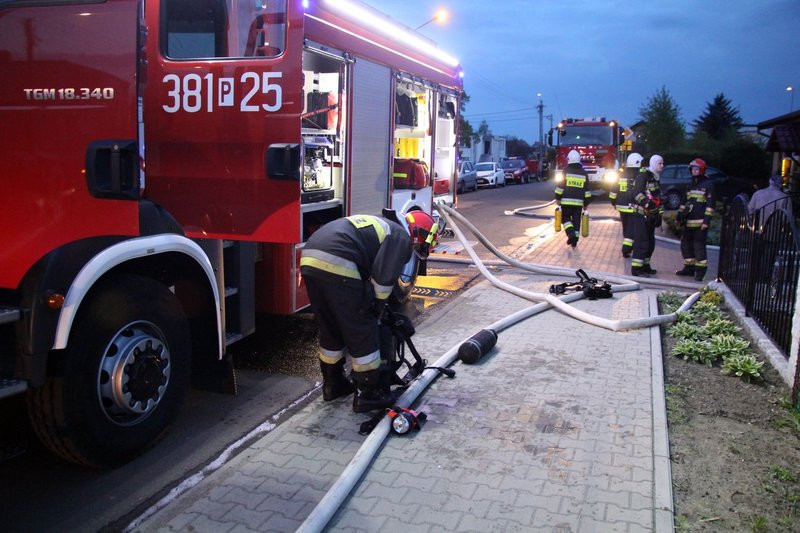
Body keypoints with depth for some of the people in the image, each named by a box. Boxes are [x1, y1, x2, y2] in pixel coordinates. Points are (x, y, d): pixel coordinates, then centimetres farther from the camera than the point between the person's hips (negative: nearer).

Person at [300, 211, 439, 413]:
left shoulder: (380, 223, 31)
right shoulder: (402, 237, 5)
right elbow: (383, 277, -4)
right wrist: (378, 307, 11)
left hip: (309, 258, 9)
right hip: (336, 265, -9)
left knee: (330, 330, 22)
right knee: (362, 332, 4)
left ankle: (332, 385, 35)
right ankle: (368, 394, 13)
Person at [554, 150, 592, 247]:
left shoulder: (566, 171, -4)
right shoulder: (583, 173, 8)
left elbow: (560, 186, -7)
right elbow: (587, 190, 9)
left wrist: (558, 198, 1)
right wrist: (586, 203, 15)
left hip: (566, 201, -3)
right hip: (579, 202, 3)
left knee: (565, 218, 10)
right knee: (576, 220, 8)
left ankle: (571, 233, -12)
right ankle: (574, 241, 9)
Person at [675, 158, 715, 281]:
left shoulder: (708, 184, -4)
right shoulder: (691, 184, 20)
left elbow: (710, 204, -10)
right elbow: (685, 202, 26)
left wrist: (706, 220, -17)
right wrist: (680, 214, 17)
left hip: (700, 222, -8)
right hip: (689, 221, 8)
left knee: (699, 245, -9)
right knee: (686, 244, 10)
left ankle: (700, 271, -3)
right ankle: (689, 268, 21)